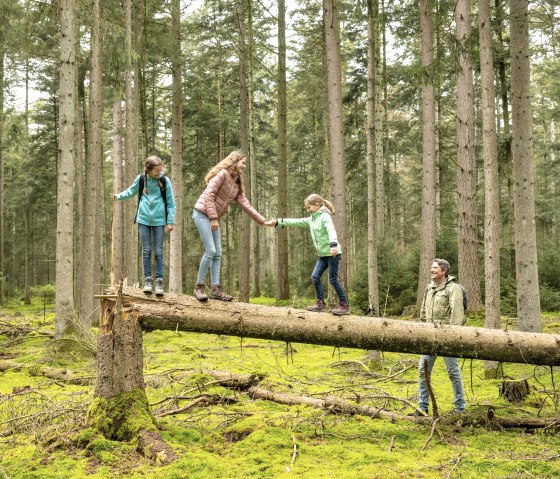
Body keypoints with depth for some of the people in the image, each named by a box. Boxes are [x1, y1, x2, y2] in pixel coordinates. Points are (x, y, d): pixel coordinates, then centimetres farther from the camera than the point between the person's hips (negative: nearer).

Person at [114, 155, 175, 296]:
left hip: (159, 220, -1)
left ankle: (159, 281, 4)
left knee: (158, 251, 0)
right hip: (144, 219, 1)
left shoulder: (165, 181, -6)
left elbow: (171, 203, -3)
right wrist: (119, 196, 0)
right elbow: (131, 191, 16)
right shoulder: (141, 179, -2)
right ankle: (148, 279, 10)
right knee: (146, 250, 4)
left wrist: (170, 222, -6)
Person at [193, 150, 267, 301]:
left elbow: (246, 205, 10)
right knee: (210, 251, -13)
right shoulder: (222, 174, -11)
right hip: (202, 213, -9)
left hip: (213, 218, 9)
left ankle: (216, 289, 4)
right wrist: (213, 218, -21)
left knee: (217, 253, 4)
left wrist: (263, 221, 5)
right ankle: (199, 287, -4)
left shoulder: (237, 184, 14)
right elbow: (208, 195, -18)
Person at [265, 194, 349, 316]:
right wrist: (277, 222, 10)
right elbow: (295, 221, 14)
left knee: (333, 279, -7)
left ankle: (344, 305, 1)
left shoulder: (325, 216, -11)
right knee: (315, 276, 4)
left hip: (333, 253, -9)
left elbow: (331, 230, -28)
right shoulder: (311, 219, 14)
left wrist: (333, 244, -45)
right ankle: (320, 303, 12)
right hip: (323, 254, 9)